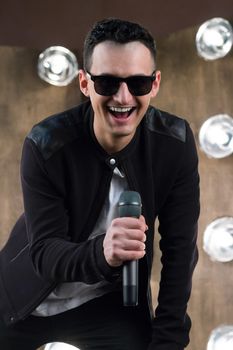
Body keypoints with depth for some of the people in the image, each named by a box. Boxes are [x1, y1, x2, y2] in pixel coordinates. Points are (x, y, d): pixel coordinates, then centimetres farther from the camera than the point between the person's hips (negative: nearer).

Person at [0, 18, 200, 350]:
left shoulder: (176, 142, -17)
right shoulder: (45, 145, -24)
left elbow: (180, 248, -11)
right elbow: (43, 252, -23)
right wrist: (100, 253, -44)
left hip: (114, 300, 1)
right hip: (29, 298, -1)